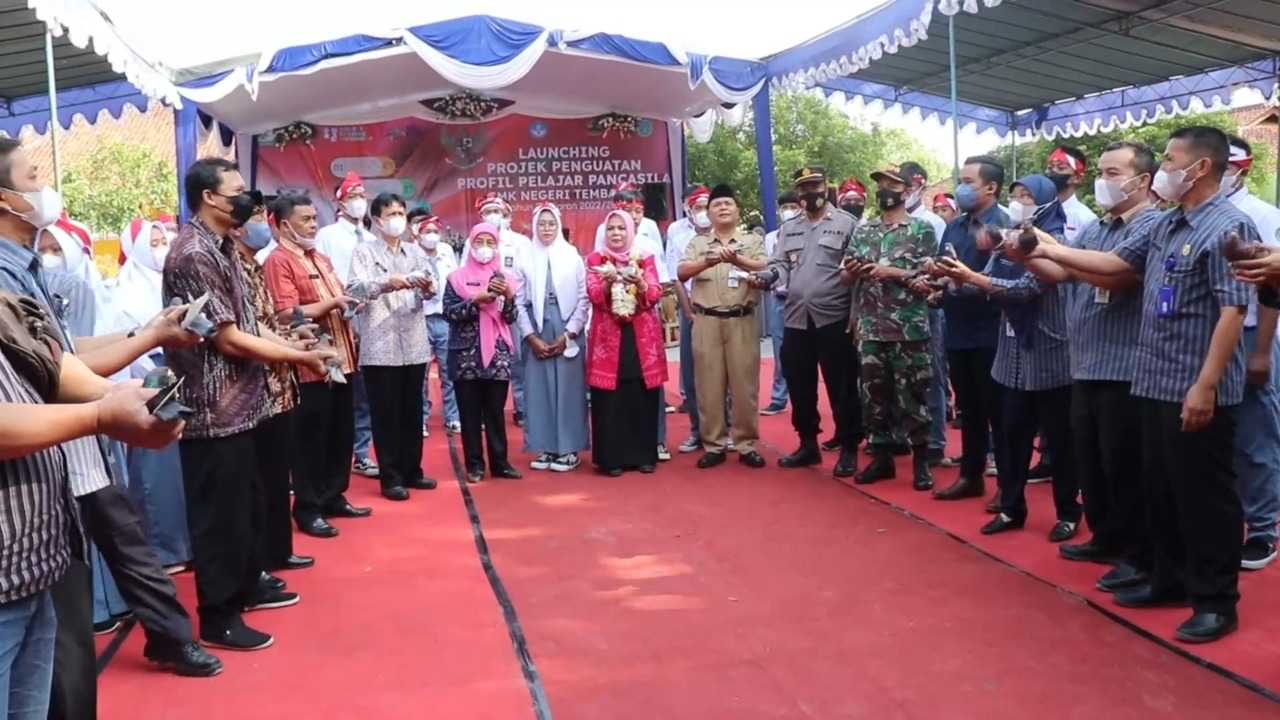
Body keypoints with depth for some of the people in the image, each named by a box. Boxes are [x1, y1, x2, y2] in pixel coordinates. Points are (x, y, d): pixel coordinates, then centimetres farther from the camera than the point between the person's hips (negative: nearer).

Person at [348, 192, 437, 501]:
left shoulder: (416, 252, 14)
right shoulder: (365, 252, 1)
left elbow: (431, 292, 4)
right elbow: (354, 288, -14)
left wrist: (426, 287, -19)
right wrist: (385, 283, -31)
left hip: (414, 343, 4)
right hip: (379, 346, -4)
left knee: (412, 411, 11)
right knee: (385, 413, 0)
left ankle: (412, 470, 22)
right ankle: (391, 477, 7)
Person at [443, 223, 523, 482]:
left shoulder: (504, 277, 9)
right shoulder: (457, 278, 3)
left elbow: (511, 317, 4)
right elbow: (449, 312, -7)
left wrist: (508, 296, -15)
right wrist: (477, 299, -17)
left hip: (497, 354, 2)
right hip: (466, 354, -1)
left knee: (496, 411, 6)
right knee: (470, 412, 3)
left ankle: (500, 462, 13)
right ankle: (474, 464, 10)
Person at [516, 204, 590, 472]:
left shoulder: (573, 257, 3)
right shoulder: (526, 260, 6)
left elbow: (583, 300, 0)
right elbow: (519, 303, 3)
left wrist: (568, 335, -7)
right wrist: (532, 337, -5)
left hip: (567, 333, -1)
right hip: (536, 335, 1)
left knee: (568, 388, -1)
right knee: (539, 389, 2)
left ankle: (569, 449, 5)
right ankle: (547, 448, 10)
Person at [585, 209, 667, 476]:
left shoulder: (646, 259, 9)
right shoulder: (595, 260, 7)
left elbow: (655, 295, -2)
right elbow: (594, 296, -6)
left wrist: (639, 283, -21)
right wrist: (608, 282, -25)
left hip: (642, 335, 1)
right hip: (608, 336, -1)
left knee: (643, 396, 1)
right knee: (609, 398, -3)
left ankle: (645, 455, 11)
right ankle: (612, 459, 5)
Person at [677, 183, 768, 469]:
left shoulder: (753, 240, 10)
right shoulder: (698, 242, 12)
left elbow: (766, 269, -7)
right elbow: (682, 272, -3)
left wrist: (737, 259, -25)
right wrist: (707, 261, -24)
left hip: (742, 321, -1)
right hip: (707, 322, 1)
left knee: (745, 383, 1)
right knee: (709, 384, 3)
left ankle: (746, 444, 11)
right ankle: (713, 445, 11)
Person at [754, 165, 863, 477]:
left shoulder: (847, 223, 2)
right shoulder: (788, 228, 16)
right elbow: (780, 264, 8)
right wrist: (765, 278, -13)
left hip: (834, 318, -5)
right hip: (795, 319, 5)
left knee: (841, 387, 1)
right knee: (800, 386, 12)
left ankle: (848, 449, 11)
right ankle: (808, 444, 26)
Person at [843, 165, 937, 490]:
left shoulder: (922, 230, 0)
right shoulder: (863, 230, 12)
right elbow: (845, 276, 14)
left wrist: (894, 273, -16)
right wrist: (851, 271, -9)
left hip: (908, 329, -4)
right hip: (870, 329, 4)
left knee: (912, 394, 1)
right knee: (873, 394, 9)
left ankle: (920, 460, 12)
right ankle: (881, 457, 21)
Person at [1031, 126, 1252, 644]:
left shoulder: (1228, 226, -13)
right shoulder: (1165, 225, 13)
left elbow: (1232, 310, -19)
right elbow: (1116, 262, 18)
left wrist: (1206, 385, -22)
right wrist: (1049, 251, 12)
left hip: (1197, 391, -9)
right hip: (1157, 384, 9)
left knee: (1205, 496, 1)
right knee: (1160, 489, 16)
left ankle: (1216, 601, 12)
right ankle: (1170, 580, 30)